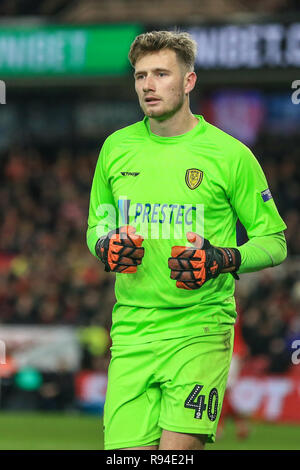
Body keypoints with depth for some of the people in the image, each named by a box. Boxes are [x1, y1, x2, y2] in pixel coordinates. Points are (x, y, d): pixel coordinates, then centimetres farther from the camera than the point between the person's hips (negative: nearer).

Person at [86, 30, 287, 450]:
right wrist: (105, 248, -2)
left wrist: (221, 261, -14)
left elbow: (274, 241, 4)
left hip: (200, 329, -3)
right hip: (131, 332, 3)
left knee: (177, 450, -17)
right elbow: (97, 224, 22)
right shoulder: (117, 148, 9)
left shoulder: (230, 155, -3)